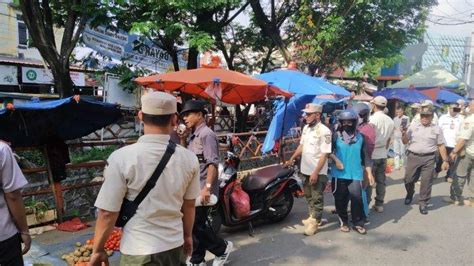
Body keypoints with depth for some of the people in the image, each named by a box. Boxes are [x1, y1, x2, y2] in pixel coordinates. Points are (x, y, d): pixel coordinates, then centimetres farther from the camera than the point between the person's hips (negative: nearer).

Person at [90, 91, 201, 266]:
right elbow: (189, 205, 3)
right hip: (175, 246, 4)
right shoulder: (189, 159, -7)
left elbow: (107, 213, -13)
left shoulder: (122, 158, -17)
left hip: (138, 251, -3)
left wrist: (97, 250, 3)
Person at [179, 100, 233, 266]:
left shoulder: (206, 134, -15)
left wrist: (207, 187, -28)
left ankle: (222, 248, 17)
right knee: (196, 225, 15)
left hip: (202, 190, -9)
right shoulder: (193, 136, 12)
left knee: (196, 225, -3)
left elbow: (213, 163, -22)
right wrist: (183, 139, 4)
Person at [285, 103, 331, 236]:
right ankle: (312, 217, 36)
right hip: (306, 170, 8)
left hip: (318, 172, -8)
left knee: (317, 198, 4)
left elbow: (324, 154, -20)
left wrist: (316, 172, -23)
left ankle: (314, 223, 14)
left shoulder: (324, 131, -19)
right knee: (308, 195, 20)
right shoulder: (306, 128, 5)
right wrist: (291, 159, 15)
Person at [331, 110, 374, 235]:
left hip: (356, 174, 1)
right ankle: (344, 222, 24)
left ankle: (358, 223, 11)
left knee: (357, 198, -6)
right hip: (339, 174, -1)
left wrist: (369, 173, 5)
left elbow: (365, 156, 7)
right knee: (341, 200, 7)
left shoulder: (360, 137, 4)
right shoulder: (336, 136, -2)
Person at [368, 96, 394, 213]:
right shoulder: (390, 121, 4)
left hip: (372, 154, -6)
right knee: (381, 181, 12)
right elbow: (389, 139, 10)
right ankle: (379, 204, 20)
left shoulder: (372, 119, -16)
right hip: (383, 155, 6)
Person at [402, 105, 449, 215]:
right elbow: (405, 142, 5)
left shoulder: (436, 129, 2)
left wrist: (445, 160, 2)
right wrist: (404, 133, -14)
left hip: (429, 158, -1)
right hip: (413, 157, 1)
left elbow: (441, 146, 5)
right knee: (409, 179, 8)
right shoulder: (413, 126, 3)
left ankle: (423, 203, 15)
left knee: (426, 181, 1)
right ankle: (410, 194, 38)